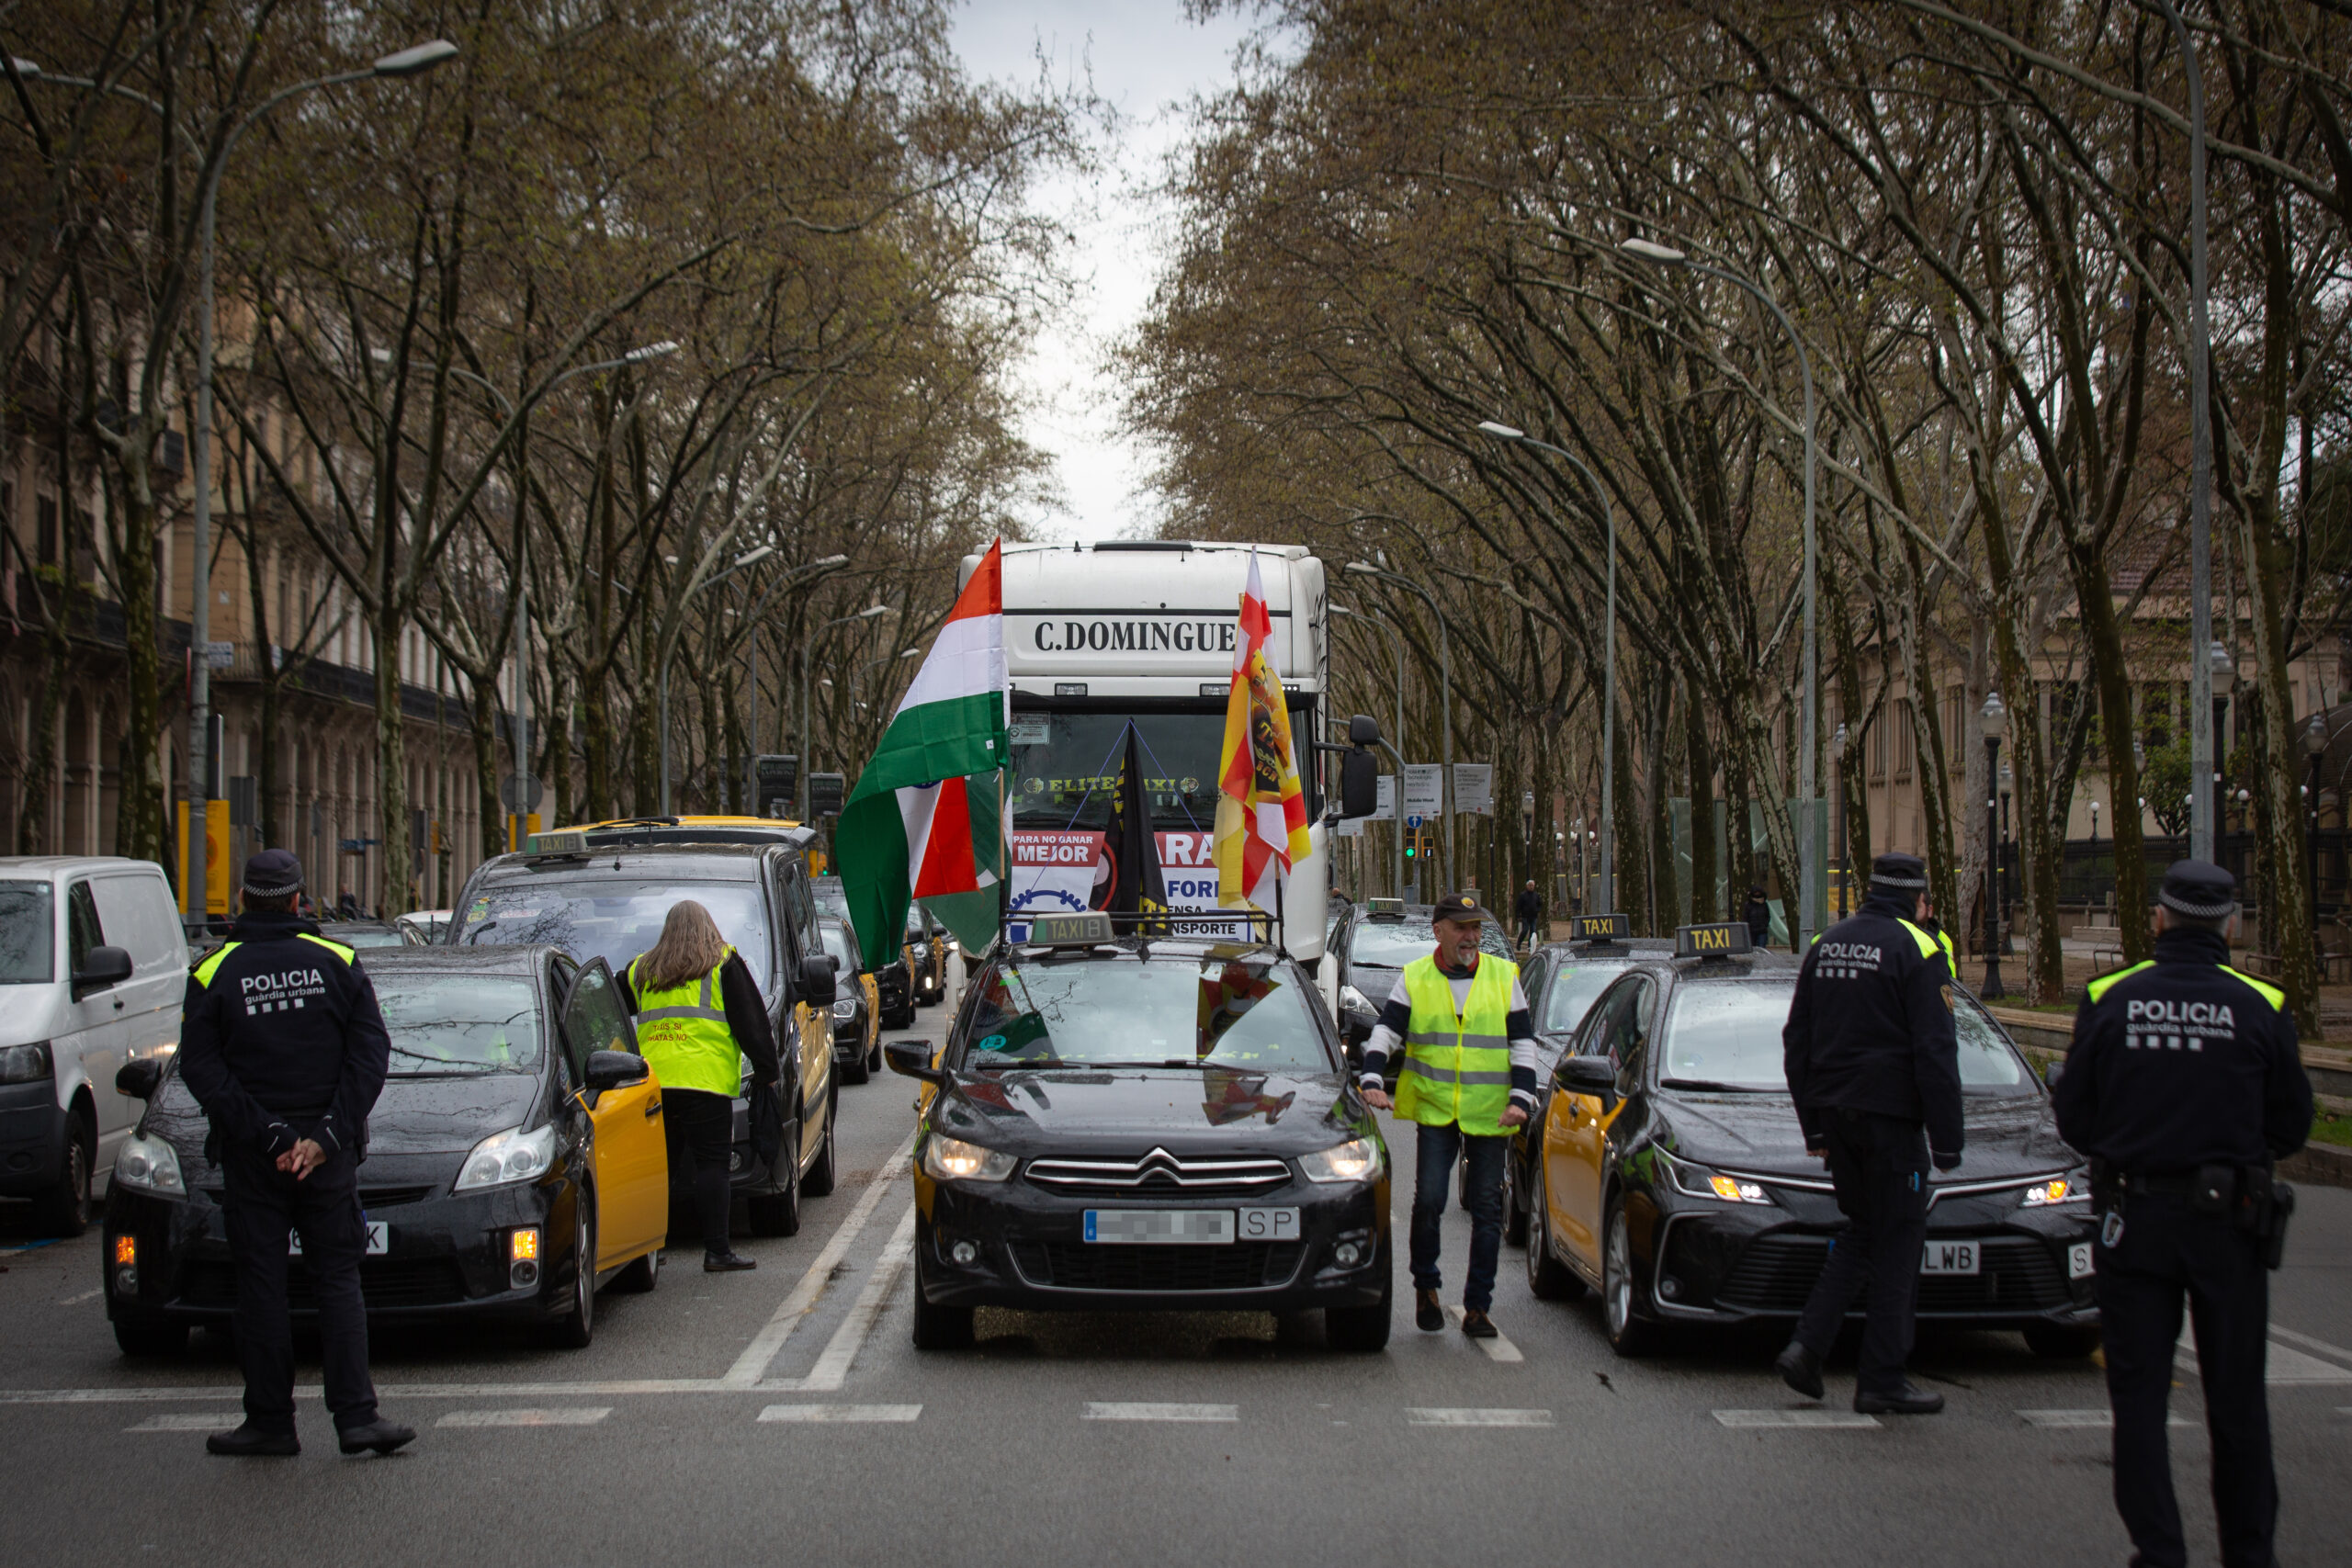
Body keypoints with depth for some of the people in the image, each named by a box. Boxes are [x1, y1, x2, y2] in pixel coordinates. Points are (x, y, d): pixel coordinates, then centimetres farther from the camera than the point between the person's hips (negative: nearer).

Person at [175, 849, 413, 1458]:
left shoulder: (213, 975, -2)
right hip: (328, 1155, 1)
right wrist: (326, 1136, -8)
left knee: (260, 1287, 6)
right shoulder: (336, 963, 1)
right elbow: (371, 1052, -4)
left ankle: (270, 1420, 8)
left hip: (251, 1156, -1)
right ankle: (356, 1415, -3)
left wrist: (264, 1136, -10)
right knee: (338, 1281, 5)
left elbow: (200, 1067, -9)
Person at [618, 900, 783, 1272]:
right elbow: (751, 1021, 3)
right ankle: (717, 1250, -8)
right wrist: (767, 1069, 5)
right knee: (711, 1163, -4)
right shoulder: (724, 964, 6)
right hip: (705, 1080, -4)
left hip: (651, 1083, 4)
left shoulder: (641, 970, 18)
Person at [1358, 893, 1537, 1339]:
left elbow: (1523, 1041, 6)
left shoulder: (1503, 976, 6)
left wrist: (1521, 1098, -5)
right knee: (1429, 1199, -11)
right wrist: (1372, 1080, -16)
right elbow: (1386, 1031, 0)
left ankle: (1478, 1307, 9)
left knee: (1487, 1210, 2)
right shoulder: (1414, 979, 4)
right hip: (1434, 1110, -1)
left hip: (1490, 1114, 1)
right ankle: (1426, 1287, 12)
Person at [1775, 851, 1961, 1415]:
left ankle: (1806, 1345, 5)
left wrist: (1813, 1127, 20)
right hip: (1890, 1115, -7)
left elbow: (1796, 1043, 15)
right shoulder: (1917, 950, -9)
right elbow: (1935, 1052, -13)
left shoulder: (1827, 945, 11)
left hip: (1835, 1113, 7)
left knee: (1862, 1231, 18)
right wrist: (1947, 1140, -10)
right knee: (1897, 1242, 1)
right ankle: (1881, 1379, 2)